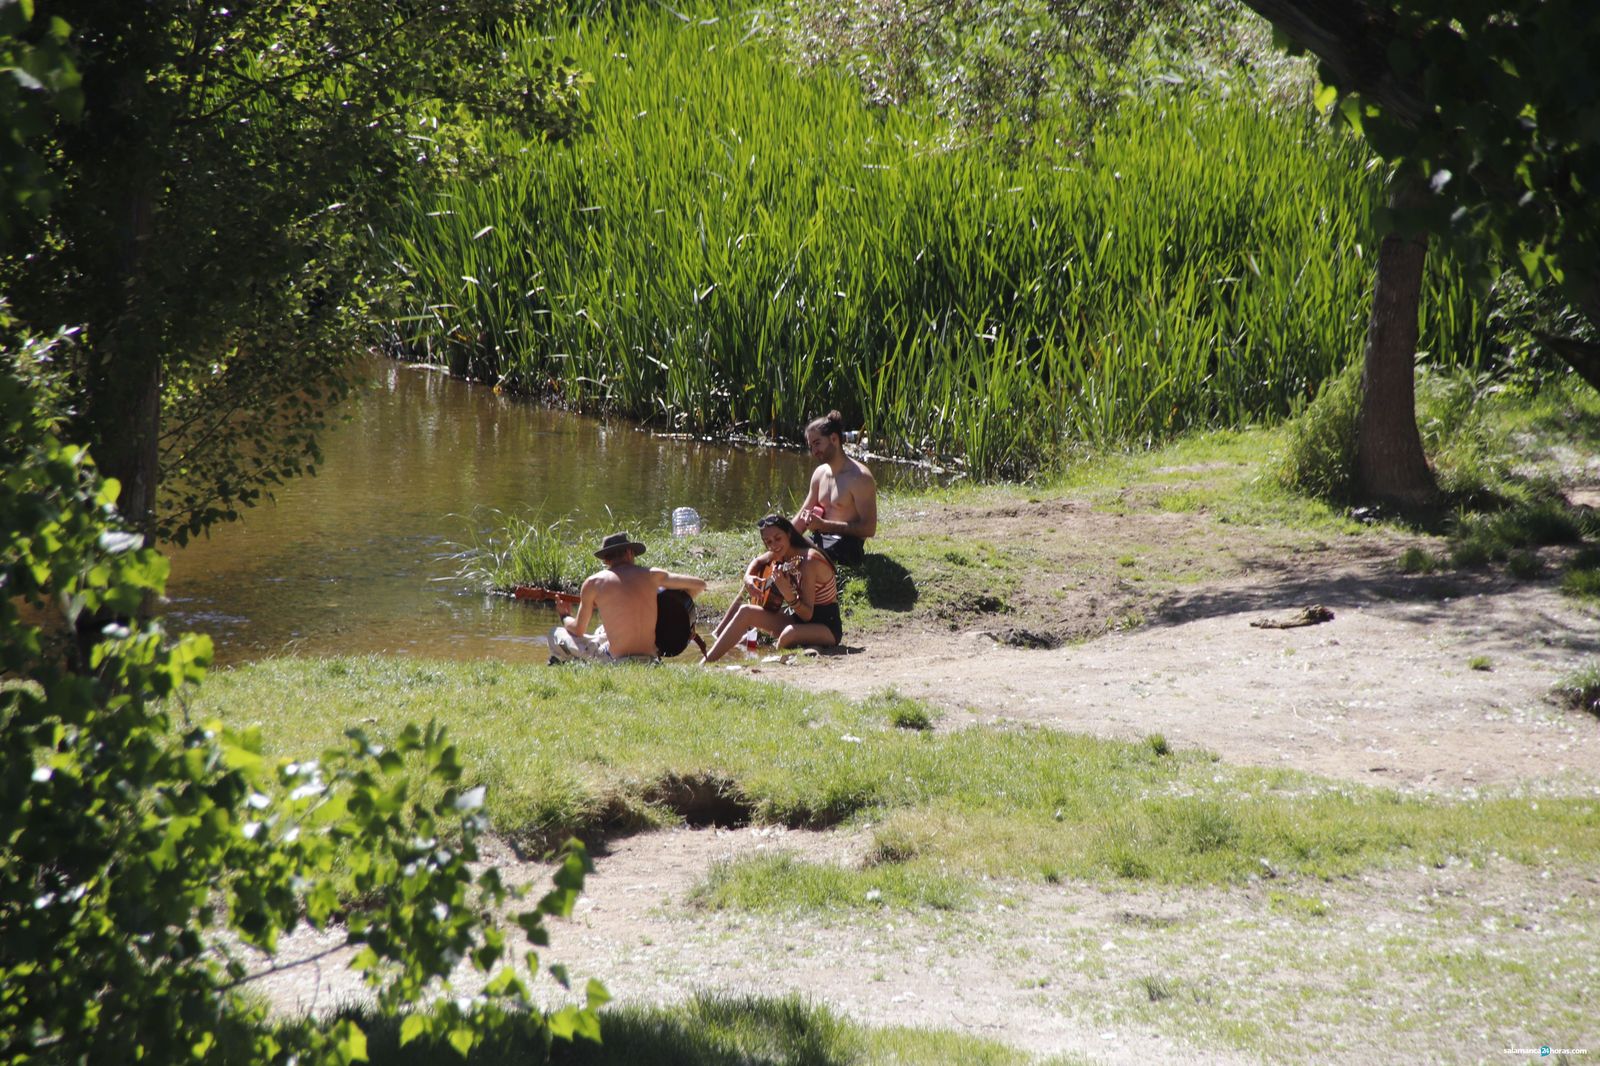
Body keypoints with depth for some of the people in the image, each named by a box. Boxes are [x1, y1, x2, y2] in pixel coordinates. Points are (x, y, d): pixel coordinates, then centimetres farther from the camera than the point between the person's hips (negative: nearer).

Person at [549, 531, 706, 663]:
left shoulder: (593, 583, -3)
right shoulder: (651, 575, 3)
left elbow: (578, 630, 9)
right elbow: (699, 585, 8)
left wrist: (565, 617, 32)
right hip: (650, 659, 4)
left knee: (556, 634, 15)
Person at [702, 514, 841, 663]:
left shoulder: (808, 560, -24)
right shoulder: (781, 554, -1)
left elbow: (807, 615, -25)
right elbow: (756, 562, 21)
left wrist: (788, 594, -42)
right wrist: (748, 578, -1)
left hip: (826, 626, -8)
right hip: (798, 617, 8)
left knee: (789, 635, -39)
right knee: (745, 611, 1)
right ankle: (706, 663, 4)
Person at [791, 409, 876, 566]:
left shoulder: (859, 477, -12)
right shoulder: (820, 473, 14)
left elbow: (868, 528, -17)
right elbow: (802, 518, 20)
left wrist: (823, 524, -20)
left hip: (847, 546, -8)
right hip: (820, 539, 8)